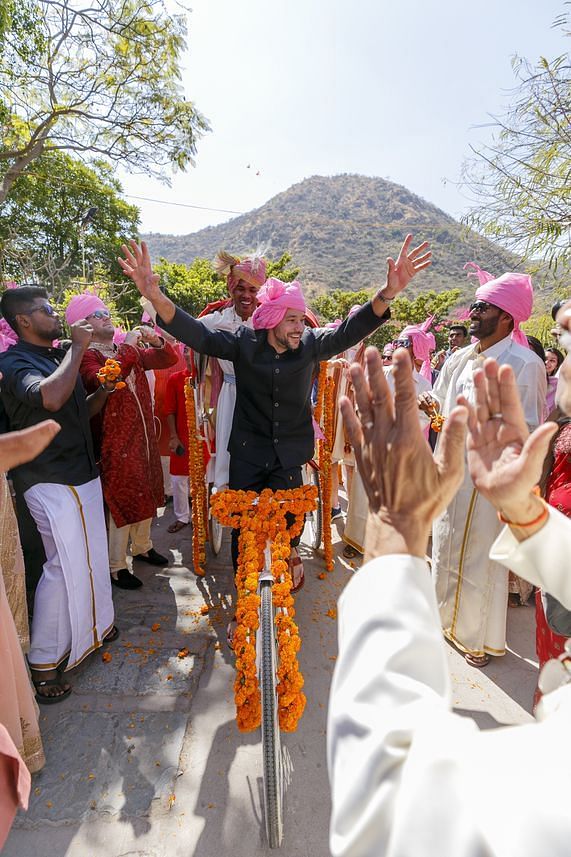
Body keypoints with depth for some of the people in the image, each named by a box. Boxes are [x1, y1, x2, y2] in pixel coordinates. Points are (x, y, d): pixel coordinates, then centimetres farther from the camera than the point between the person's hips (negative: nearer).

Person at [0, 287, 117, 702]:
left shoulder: (59, 358, 12)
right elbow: (50, 398, -35)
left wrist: (104, 391, 3)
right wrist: (77, 348, -24)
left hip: (82, 473, 8)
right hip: (51, 481, -8)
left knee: (91, 556, 17)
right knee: (67, 566, -6)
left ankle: (93, 627, 37)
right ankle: (43, 663, 10)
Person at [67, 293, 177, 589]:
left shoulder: (129, 350, 11)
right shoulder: (86, 355, -11)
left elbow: (168, 359, 12)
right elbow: (101, 381, -31)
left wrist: (156, 341, -7)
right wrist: (127, 348, -26)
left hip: (144, 437, 7)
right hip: (115, 444, -7)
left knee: (146, 496, 19)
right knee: (121, 502, 0)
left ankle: (142, 546, 39)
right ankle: (116, 566, 16)